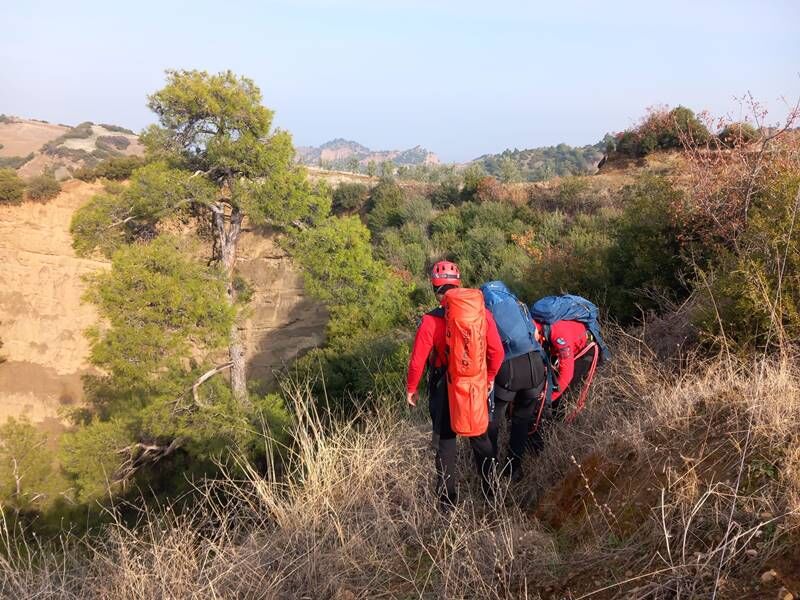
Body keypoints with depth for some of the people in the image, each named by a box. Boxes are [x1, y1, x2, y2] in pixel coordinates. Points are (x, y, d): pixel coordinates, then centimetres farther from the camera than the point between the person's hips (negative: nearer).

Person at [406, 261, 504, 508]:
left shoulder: (430, 321, -20)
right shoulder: (481, 313, -12)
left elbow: (417, 361, -15)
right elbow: (497, 351, -7)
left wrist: (411, 389, 1)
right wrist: (490, 377, 10)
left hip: (444, 390, -2)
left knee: (446, 442, 13)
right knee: (481, 439, 21)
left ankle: (448, 501, 22)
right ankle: (490, 491, 33)